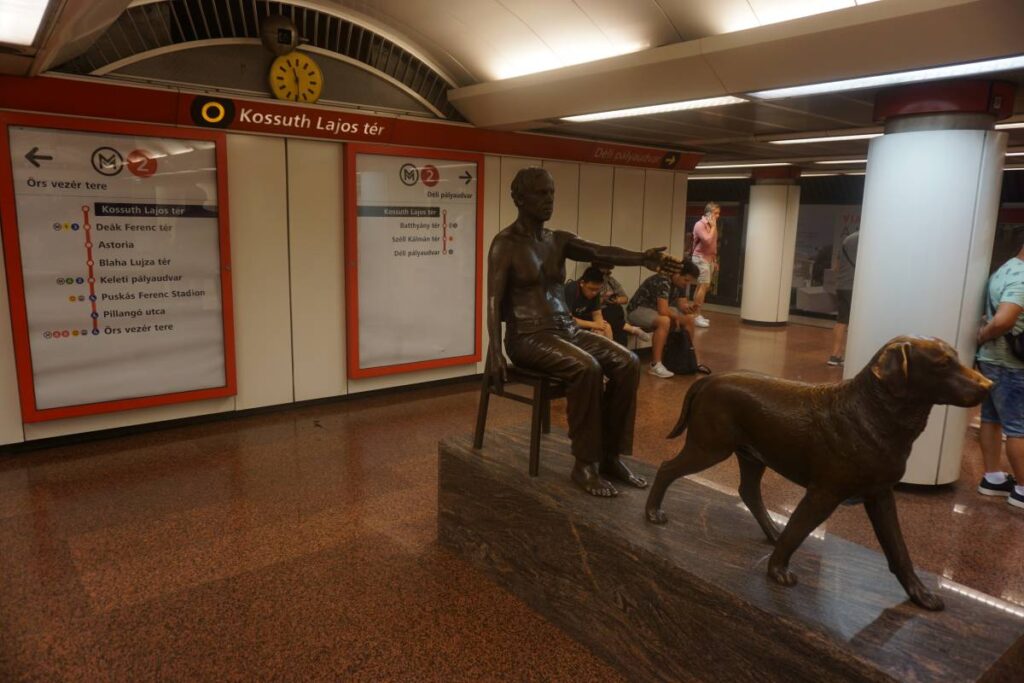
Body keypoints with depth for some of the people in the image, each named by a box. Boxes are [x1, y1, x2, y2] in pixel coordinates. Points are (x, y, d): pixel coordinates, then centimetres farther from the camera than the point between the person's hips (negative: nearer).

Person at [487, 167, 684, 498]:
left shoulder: (559, 240, 12)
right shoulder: (505, 244, -6)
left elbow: (601, 253, -6)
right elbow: (494, 301, -13)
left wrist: (643, 258, -26)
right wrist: (494, 352, -26)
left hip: (566, 329, 7)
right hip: (528, 336, -7)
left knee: (627, 362, -13)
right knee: (587, 368, -32)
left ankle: (611, 456, -3)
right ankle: (585, 464, -17)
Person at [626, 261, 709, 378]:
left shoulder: (680, 283, 0)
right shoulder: (663, 281, -29)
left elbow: (682, 304, 2)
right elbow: (663, 310, -35)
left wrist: (690, 307, -21)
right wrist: (676, 316, -16)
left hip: (657, 309, 9)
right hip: (638, 310, -9)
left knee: (688, 318, 1)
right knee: (664, 321, -36)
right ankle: (655, 365, -33)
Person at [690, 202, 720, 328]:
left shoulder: (712, 225, 15)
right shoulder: (700, 224, -11)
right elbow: (708, 241, -24)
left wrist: (715, 260, 19)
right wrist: (713, 227, -13)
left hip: (710, 258, 9)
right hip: (701, 258, -9)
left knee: (704, 286, 7)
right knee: (704, 286, -16)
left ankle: (697, 315, 11)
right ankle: (696, 316, -15)